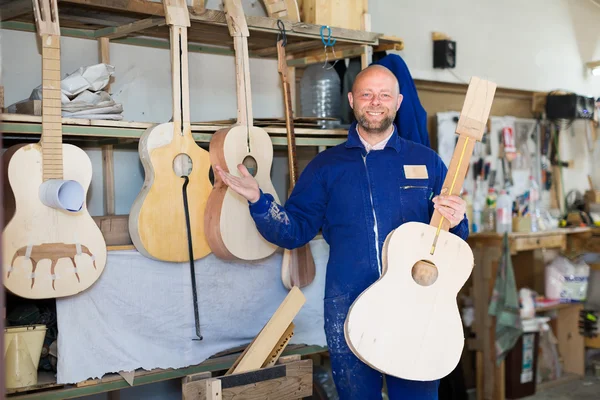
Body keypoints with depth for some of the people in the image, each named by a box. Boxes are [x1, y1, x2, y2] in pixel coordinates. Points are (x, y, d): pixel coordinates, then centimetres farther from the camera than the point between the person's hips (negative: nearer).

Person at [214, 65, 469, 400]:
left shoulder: (426, 162, 8)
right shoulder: (326, 165, 8)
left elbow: (453, 233, 10)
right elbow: (295, 230, 4)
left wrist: (455, 221, -13)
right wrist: (258, 200, -10)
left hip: (416, 303, 0)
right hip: (349, 307, 0)